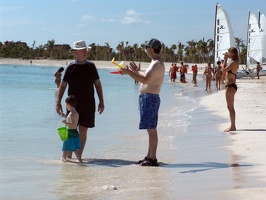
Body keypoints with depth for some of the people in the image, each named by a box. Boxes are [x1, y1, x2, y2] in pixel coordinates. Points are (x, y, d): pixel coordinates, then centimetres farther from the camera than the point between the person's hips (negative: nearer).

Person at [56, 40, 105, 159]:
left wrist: (101, 101, 7)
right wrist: (58, 103, -6)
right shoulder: (71, 67, -1)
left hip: (88, 103, 3)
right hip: (73, 103, -2)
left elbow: (98, 84, 12)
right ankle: (68, 157, 3)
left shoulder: (91, 66, 7)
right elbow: (63, 85, 0)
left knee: (83, 131, 4)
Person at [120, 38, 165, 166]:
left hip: (150, 98, -11)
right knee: (150, 129, 14)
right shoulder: (155, 63, 17)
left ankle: (152, 158, -6)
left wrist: (129, 72, -23)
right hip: (147, 98, 11)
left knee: (151, 129, -8)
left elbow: (145, 80, -27)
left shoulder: (157, 64, -16)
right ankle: (149, 156, 21)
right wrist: (136, 71, 32)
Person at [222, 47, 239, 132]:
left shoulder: (233, 63, -16)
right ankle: (232, 126, 19)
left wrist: (225, 59, -13)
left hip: (230, 86, -10)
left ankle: (232, 127, -4)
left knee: (230, 107, -6)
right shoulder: (235, 62, 14)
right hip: (231, 86, 10)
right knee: (231, 107, 14)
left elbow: (224, 70, -19)